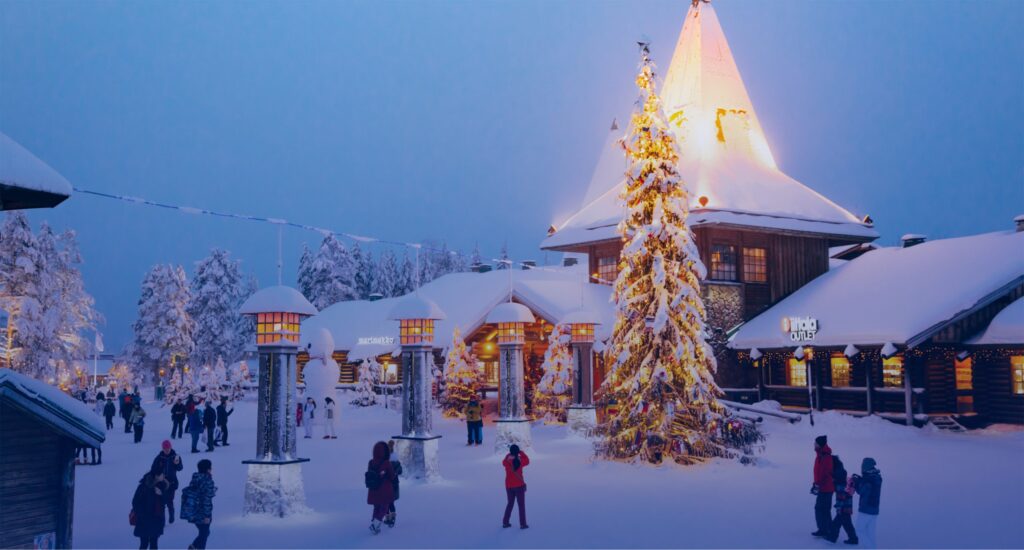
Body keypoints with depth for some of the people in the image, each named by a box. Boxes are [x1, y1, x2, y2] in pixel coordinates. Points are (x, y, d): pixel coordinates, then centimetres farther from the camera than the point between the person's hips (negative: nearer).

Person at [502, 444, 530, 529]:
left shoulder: (506, 462, -7)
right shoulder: (520, 461, -14)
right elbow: (527, 461, 6)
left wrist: (510, 454, 19)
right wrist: (521, 453, 13)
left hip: (509, 486, 3)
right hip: (519, 485, -3)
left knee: (510, 503, 19)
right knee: (521, 505, 6)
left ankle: (505, 522, 19)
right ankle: (522, 524, 5)